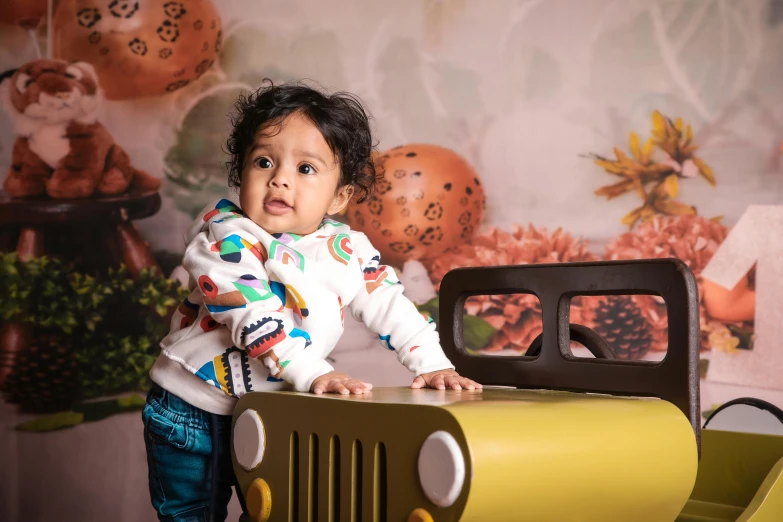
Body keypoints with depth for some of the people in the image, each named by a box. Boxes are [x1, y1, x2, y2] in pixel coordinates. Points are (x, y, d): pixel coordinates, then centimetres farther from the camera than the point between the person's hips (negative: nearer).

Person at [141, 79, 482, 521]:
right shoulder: (228, 239, -19)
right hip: (194, 410, -4)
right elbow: (252, 317, -30)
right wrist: (311, 372, -37)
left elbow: (389, 306, 1)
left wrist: (431, 364, -11)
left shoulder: (348, 250, -4)